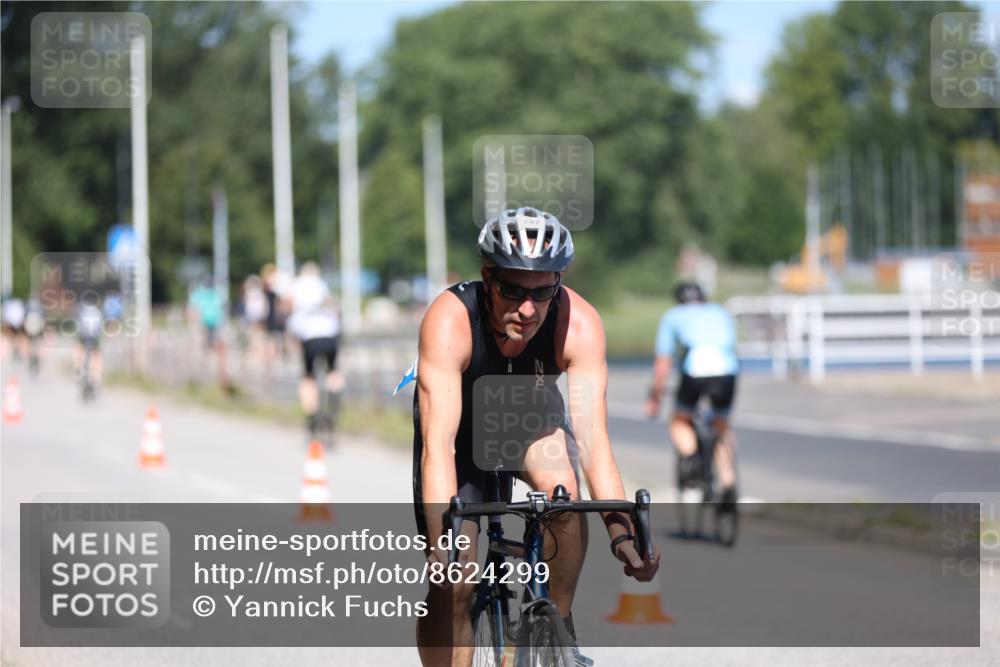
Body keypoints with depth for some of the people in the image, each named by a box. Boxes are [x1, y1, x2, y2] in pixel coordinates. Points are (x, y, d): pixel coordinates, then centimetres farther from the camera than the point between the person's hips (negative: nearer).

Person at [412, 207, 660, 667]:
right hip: (461, 424, -1)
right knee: (454, 583, -11)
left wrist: (621, 533, -46)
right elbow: (438, 444, -43)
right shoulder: (449, 321, -37)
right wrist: (443, 540, -54)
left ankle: (559, 624, -9)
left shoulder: (579, 324, -31)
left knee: (563, 490, -30)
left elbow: (593, 440, -34)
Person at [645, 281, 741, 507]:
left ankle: (689, 454, -10)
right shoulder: (722, 313, 34)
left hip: (694, 370, -2)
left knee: (680, 421, 21)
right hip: (727, 370, 2)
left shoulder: (673, 316, 26)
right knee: (722, 427, 22)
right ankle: (729, 486, 8)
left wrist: (654, 400, 36)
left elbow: (662, 365, 26)